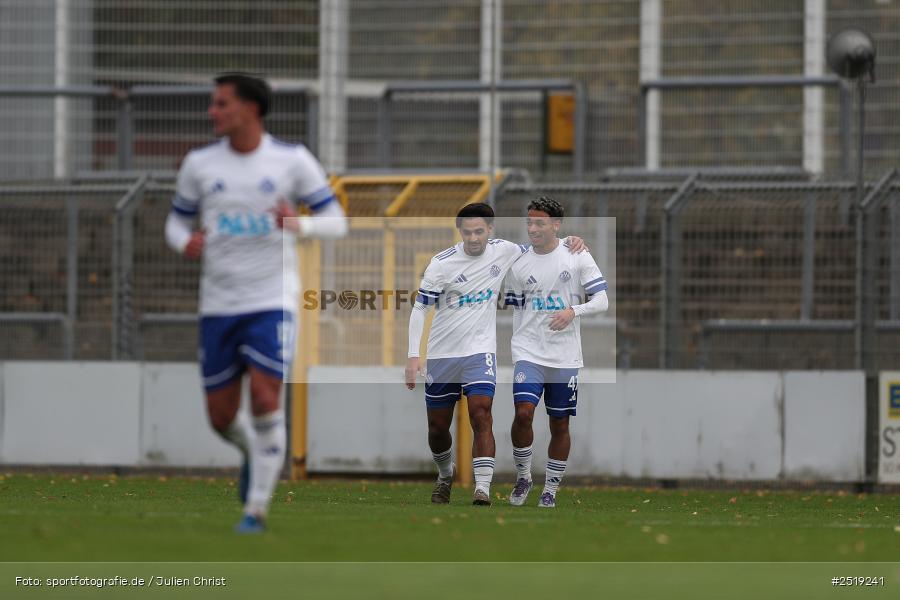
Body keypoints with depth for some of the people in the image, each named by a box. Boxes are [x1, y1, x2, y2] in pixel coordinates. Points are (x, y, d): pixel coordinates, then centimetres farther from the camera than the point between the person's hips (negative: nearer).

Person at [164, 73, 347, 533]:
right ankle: (252, 451, 41)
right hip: (219, 304, 3)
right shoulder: (199, 164, 3)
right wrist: (185, 243, -12)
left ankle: (256, 509, -3)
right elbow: (177, 222, 13)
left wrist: (299, 225, -22)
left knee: (265, 401, -15)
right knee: (221, 417, 5)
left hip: (272, 301, -3)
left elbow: (336, 222, 0)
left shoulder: (292, 161, -3)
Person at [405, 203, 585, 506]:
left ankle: (482, 489, -25)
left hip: (480, 350, 0)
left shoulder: (503, 251, -1)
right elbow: (419, 308, -5)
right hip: (442, 353, 0)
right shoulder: (442, 263, -9)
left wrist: (569, 242, 2)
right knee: (438, 427, 10)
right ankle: (445, 474, 39)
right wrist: (413, 355, -14)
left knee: (481, 415, -20)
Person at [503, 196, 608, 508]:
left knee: (560, 424, 6)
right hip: (529, 353, 0)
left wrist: (573, 311, -21)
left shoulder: (577, 257, -1)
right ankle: (523, 477, 1)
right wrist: (516, 354, 10)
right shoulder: (519, 265, 5)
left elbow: (601, 301, -3)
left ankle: (551, 489, 19)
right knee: (523, 413, -18)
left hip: (565, 357, 0)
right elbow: (516, 312, 13)